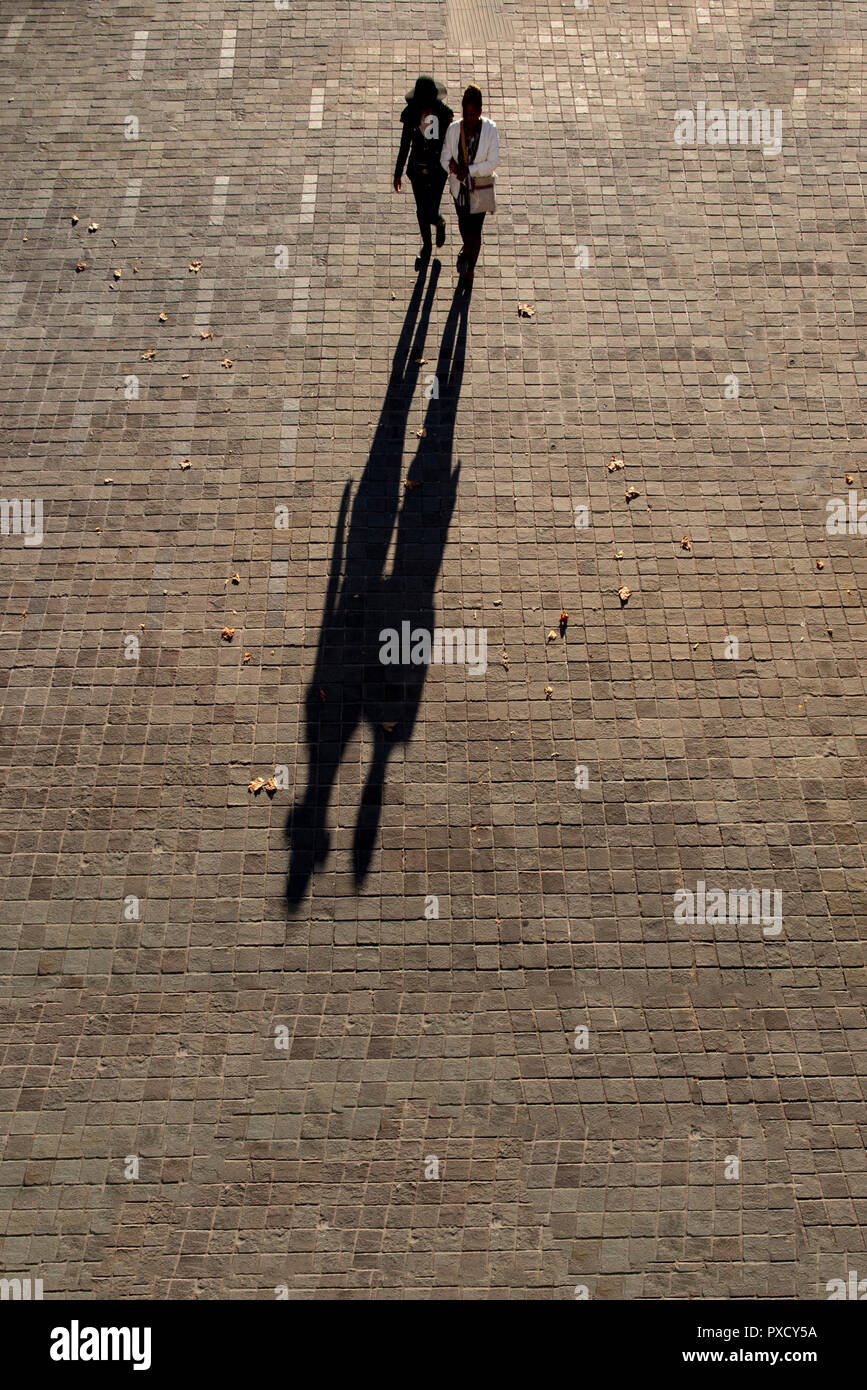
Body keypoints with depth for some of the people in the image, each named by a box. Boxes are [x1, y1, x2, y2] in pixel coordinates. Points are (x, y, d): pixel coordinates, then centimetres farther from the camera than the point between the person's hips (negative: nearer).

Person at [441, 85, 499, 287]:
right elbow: (445, 158, -7)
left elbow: (492, 162, -18)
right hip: (459, 187, 3)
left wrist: (469, 170, -28)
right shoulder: (453, 129, -14)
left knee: (475, 230, 4)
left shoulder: (490, 130, -19)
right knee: (463, 223, 24)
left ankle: (470, 270, 28)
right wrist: (453, 167, -31)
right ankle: (467, 249, 60)